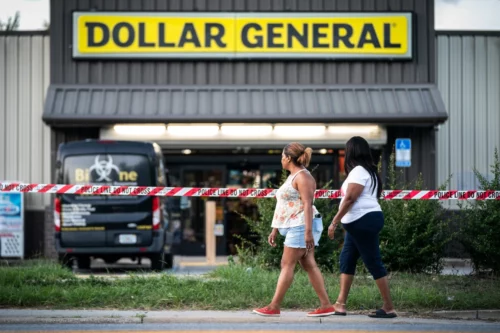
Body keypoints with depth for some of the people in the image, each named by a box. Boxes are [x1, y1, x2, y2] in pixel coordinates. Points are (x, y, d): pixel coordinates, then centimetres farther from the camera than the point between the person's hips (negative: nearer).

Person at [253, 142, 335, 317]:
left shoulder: (302, 176, -11)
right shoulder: (292, 177, 20)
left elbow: (308, 204, -20)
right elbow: (285, 207, 23)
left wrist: (308, 231, -27)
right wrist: (275, 230, 23)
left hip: (301, 226, -10)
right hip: (294, 227, 10)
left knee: (287, 264, -8)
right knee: (309, 265, 5)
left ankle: (274, 307, -6)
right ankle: (326, 305, 3)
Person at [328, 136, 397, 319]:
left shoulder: (358, 171, -12)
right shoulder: (368, 171, 19)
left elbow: (350, 199, -19)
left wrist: (334, 222, -17)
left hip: (363, 221, -11)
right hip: (359, 222, 11)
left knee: (373, 263, -8)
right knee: (347, 259, 10)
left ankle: (389, 308, -6)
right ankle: (340, 304, 10)